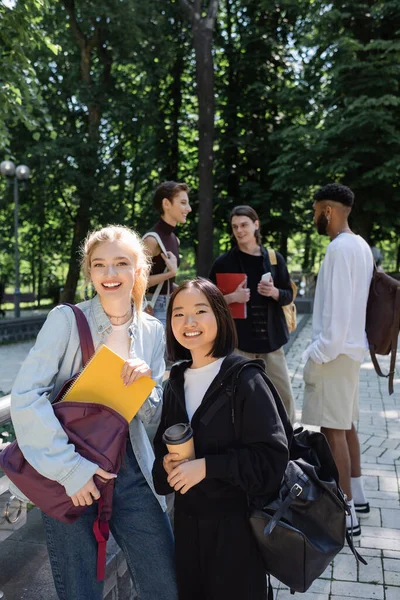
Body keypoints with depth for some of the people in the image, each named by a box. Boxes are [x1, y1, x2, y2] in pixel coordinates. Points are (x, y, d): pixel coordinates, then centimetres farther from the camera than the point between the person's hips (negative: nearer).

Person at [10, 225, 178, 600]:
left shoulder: (152, 331, 3)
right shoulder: (67, 319, -9)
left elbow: (151, 415, 8)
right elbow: (25, 396, -17)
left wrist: (146, 380, -13)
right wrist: (69, 468, -22)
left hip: (130, 470, 4)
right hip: (69, 473, -3)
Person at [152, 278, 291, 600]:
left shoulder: (245, 380, -16)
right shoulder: (176, 382, 4)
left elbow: (272, 456, -20)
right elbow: (163, 444, 15)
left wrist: (207, 466, -24)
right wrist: (166, 463, -7)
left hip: (236, 521, -5)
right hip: (188, 517, 6)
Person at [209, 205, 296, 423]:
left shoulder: (274, 258, 6)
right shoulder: (224, 262, 1)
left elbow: (288, 295, 9)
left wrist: (274, 292, -13)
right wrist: (232, 297, -17)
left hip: (270, 337, 2)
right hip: (238, 338, -2)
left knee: (284, 395, 4)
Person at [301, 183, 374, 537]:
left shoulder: (340, 248, -17)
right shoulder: (360, 245, 12)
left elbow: (337, 308, -22)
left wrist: (319, 355, -17)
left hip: (335, 350, -10)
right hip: (350, 346, 10)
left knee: (333, 429, -4)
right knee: (345, 424, 19)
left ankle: (345, 513, 3)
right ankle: (356, 494, 30)